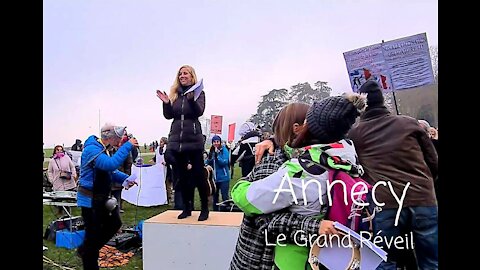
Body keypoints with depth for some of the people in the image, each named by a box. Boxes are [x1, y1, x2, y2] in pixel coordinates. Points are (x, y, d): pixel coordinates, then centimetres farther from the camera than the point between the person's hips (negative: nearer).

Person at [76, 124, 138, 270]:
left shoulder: (105, 149, 8)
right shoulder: (92, 149, -23)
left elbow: (110, 171, 16)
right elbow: (110, 164, -39)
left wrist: (126, 179, -1)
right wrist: (127, 146, -35)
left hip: (102, 197, 10)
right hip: (90, 199, -10)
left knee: (114, 224, 15)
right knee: (93, 233, 2)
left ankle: (85, 250, 31)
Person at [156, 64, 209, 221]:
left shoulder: (198, 92, 2)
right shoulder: (174, 93, 12)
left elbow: (199, 112, -14)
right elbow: (169, 115, 8)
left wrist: (191, 99, -31)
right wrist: (166, 103, -10)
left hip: (194, 139, -4)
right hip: (176, 140, 5)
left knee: (198, 175, -2)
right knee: (182, 176, 9)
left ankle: (205, 209, 9)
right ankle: (187, 208, 20)